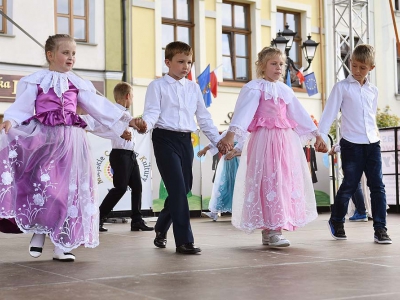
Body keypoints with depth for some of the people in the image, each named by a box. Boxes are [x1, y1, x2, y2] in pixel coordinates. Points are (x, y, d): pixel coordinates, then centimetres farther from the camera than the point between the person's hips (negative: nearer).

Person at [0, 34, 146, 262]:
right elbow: (22, 107, -3)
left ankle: (62, 244, 8)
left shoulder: (78, 84, 13)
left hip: (70, 140, 3)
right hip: (42, 138, -3)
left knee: (68, 188, 1)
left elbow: (100, 106, 9)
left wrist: (127, 120, 1)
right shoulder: (36, 81, 5)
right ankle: (38, 230, 12)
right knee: (40, 183, -12)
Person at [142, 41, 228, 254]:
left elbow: (203, 117, 17)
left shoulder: (193, 88, 15)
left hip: (186, 140, 6)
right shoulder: (157, 86, 0)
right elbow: (152, 112, -12)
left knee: (184, 188, 10)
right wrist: (145, 123, -35)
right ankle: (184, 240, -8)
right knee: (178, 189, -12)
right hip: (165, 139, -6)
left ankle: (161, 230, 32)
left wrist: (218, 140, 12)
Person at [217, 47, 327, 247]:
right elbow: (244, 111, -18)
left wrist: (317, 135, 19)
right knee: (269, 182, -10)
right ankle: (272, 231, -7)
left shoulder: (285, 90, 17)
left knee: (287, 182, 5)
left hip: (286, 140, 7)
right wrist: (231, 134, -32)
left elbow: (300, 114, 21)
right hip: (265, 140, -7)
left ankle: (270, 230, 12)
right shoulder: (255, 88, -4)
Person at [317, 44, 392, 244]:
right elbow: (330, 112, -6)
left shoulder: (373, 90, 14)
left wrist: (375, 132, 15)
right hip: (351, 144, -4)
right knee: (349, 185, 1)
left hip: (373, 144, 4)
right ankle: (336, 221, 23)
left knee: (377, 186, -1)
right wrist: (321, 136, -14)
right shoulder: (342, 87, 0)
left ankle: (380, 229, 3)